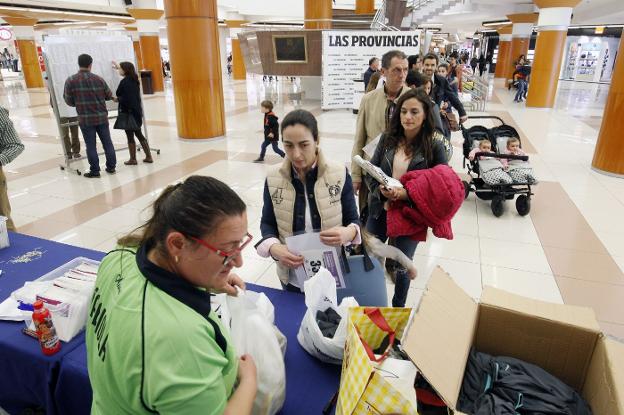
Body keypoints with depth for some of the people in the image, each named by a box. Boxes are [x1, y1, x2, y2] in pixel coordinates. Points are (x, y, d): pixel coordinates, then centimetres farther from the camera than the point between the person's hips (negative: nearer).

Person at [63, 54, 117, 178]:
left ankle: (94, 170, 11)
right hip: (102, 117, 1)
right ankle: (111, 167, 19)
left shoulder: (70, 81, -5)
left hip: (85, 119, -1)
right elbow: (109, 96, 8)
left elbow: (69, 101, -1)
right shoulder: (98, 79, -2)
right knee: (107, 142, 11)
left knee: (91, 146, 5)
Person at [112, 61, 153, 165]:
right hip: (137, 111, 8)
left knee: (130, 136, 2)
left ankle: (133, 159, 10)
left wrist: (116, 99, -4)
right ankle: (148, 157, 15)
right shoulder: (134, 79, 8)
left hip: (128, 112, -8)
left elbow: (125, 98, -23)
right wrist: (118, 67, 46)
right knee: (139, 134, 15)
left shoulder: (124, 82, -17)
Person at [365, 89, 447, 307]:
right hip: (380, 210, 3)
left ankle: (398, 308, 42)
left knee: (402, 266, 16)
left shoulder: (434, 145, -12)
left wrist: (405, 194, -23)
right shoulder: (388, 138, -4)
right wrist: (381, 190, -20)